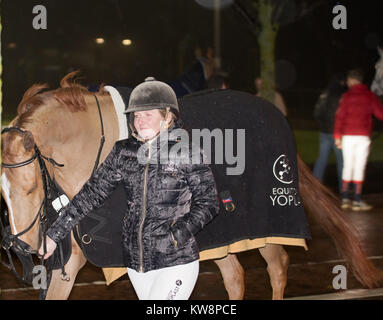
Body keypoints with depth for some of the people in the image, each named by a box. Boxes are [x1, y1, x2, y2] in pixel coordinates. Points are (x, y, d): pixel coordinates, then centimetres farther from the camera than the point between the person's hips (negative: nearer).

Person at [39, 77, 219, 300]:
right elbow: (93, 193, 8)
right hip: (136, 262, 5)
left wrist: (183, 230, -21)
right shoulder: (124, 152, 5)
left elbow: (208, 202, -4)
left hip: (177, 262, -5)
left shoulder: (188, 152, -6)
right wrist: (54, 235, 7)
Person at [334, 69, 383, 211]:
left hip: (347, 136, 1)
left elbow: (339, 116, -3)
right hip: (363, 136, -1)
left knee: (347, 166, 10)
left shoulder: (346, 96, 1)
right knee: (360, 167, 0)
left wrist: (337, 136, 0)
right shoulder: (370, 96, 2)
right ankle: (357, 201, -2)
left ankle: (345, 198, 8)